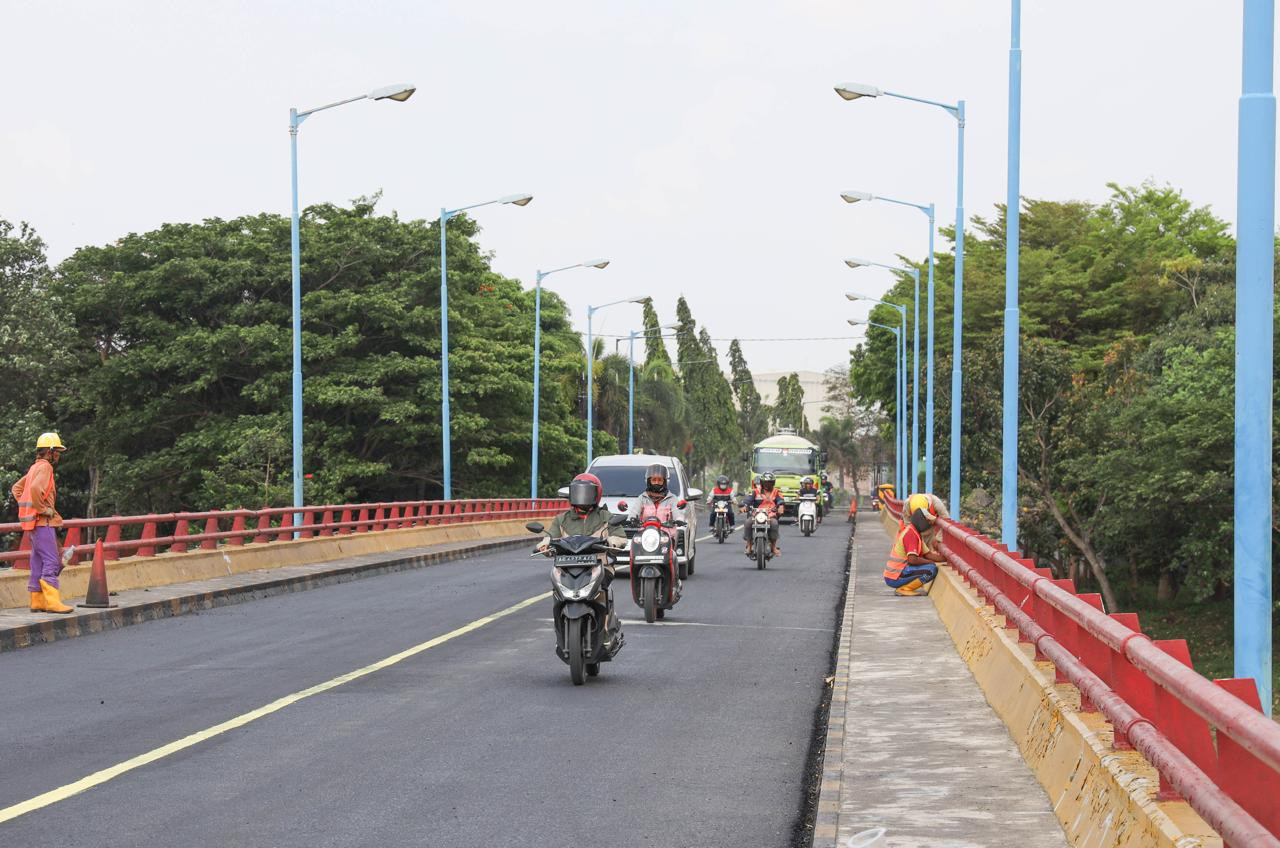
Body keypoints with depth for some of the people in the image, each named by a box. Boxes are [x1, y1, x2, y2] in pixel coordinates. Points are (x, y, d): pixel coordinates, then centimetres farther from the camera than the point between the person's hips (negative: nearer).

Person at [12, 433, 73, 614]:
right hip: (43, 522, -10)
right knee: (51, 562, -14)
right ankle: (52, 601, -19)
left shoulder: (34, 468, 18)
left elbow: (17, 488, 28)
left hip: (34, 523, 10)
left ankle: (37, 601, 13)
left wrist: (26, 506, 19)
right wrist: (44, 509, -18)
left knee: (38, 562, 11)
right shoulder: (45, 467, -12)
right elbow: (35, 488, -30)